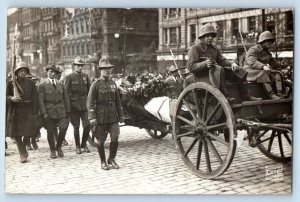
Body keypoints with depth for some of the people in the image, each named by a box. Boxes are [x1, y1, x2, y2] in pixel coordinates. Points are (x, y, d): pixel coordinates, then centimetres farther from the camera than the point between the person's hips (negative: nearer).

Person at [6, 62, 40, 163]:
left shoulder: (31, 83, 4)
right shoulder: (11, 83, 5)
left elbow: (35, 99, 2)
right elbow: (6, 96, 5)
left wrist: (35, 113, -5)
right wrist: (11, 98, -18)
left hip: (28, 111, 0)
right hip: (15, 111, 1)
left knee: (28, 132, -6)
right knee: (17, 134, 1)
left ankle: (23, 147, 24)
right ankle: (23, 154, 16)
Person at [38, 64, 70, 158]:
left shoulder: (60, 84, 12)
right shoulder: (42, 85, -1)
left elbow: (65, 98, 14)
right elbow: (40, 100, -6)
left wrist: (67, 111, 8)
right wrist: (43, 113, -14)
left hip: (60, 111, 3)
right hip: (49, 112, -3)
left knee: (63, 129, -9)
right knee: (50, 132, 5)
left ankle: (59, 147, 15)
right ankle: (52, 150, 22)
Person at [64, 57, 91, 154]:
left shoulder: (85, 76, 11)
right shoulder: (69, 77, -1)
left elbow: (89, 90, 14)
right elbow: (66, 93, -3)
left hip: (85, 105, 3)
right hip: (74, 105, -3)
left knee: (87, 125, -4)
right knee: (76, 127, 4)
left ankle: (84, 144, 15)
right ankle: (78, 146, 17)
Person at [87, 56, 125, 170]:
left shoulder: (113, 83, 11)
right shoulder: (96, 84, -5)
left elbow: (117, 100, 17)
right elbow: (90, 102, -10)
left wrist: (121, 114, 14)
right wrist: (92, 117, -17)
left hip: (113, 116, 4)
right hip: (100, 116, -4)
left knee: (115, 138, -3)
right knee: (101, 140, 5)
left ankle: (111, 160, 16)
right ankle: (103, 162, 20)